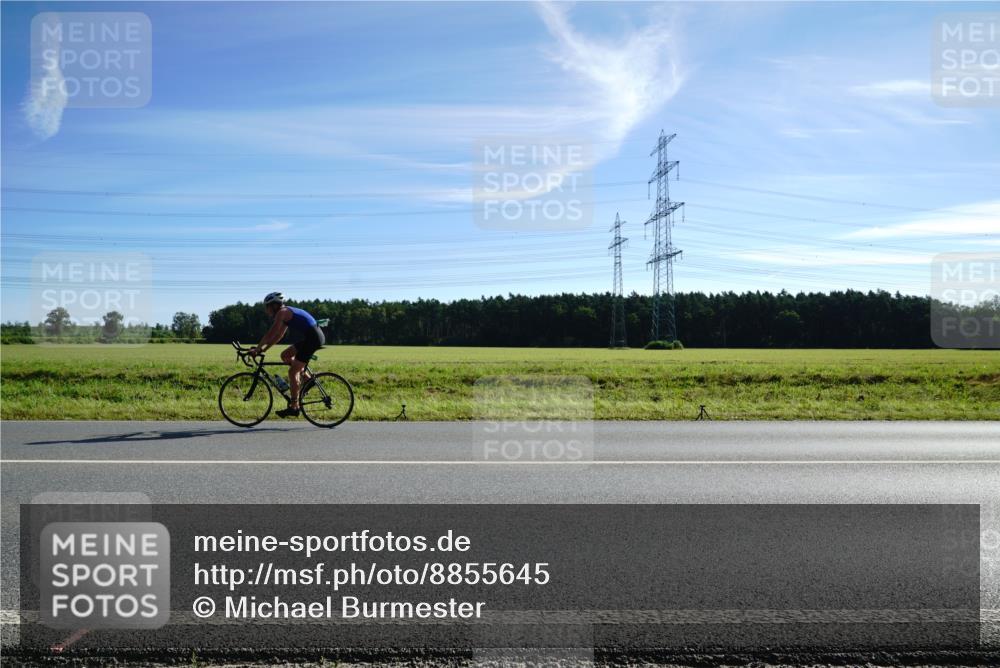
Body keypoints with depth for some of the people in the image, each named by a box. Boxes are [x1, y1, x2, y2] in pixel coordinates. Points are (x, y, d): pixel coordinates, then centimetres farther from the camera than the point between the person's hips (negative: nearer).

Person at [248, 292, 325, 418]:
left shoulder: (282, 312, -7)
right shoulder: (286, 313, 21)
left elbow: (270, 334, -11)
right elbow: (278, 336, 25)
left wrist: (257, 349, -3)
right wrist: (263, 349, 20)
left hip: (313, 338, -9)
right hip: (312, 337, 9)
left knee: (292, 372, -4)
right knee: (285, 355, 18)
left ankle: (294, 407, 0)